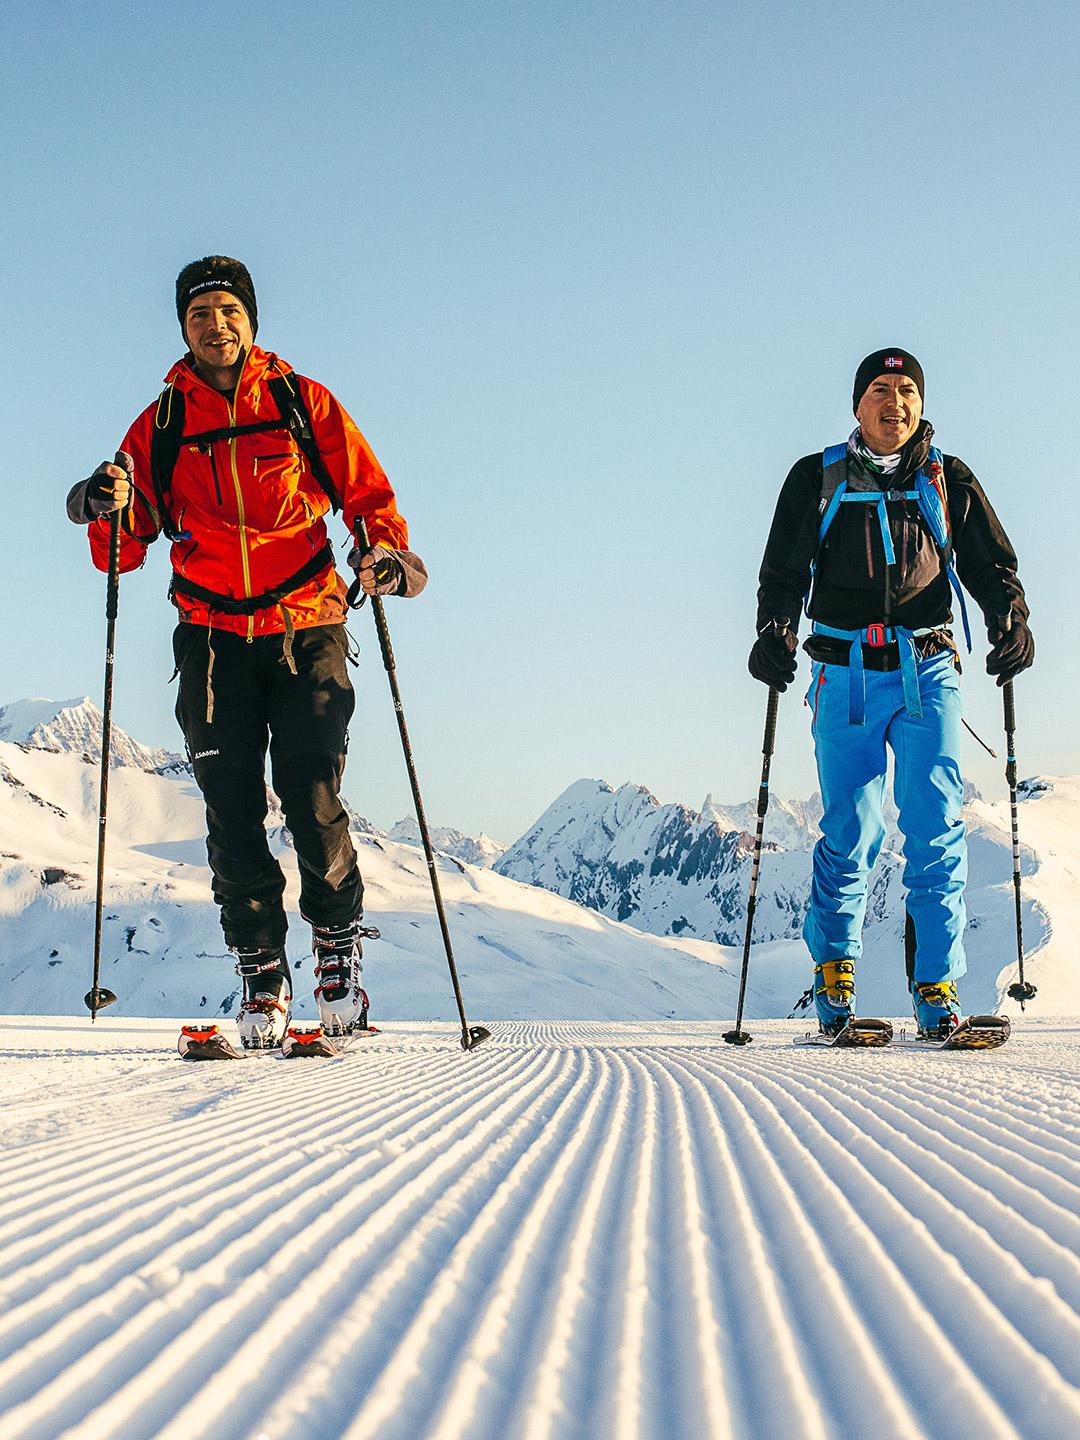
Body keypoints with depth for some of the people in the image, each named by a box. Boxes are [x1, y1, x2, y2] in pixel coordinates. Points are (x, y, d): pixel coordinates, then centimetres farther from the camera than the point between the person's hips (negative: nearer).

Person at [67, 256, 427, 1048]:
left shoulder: (303, 403, 6)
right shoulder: (161, 424, 10)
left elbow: (369, 494, 7)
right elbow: (124, 550, 8)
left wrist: (384, 551, -14)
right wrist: (109, 508, -14)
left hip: (306, 627, -2)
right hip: (213, 636, 2)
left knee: (311, 795, -13)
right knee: (234, 810, -3)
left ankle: (339, 944, 7)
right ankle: (262, 971, 8)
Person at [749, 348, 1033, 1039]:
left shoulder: (949, 482, 13)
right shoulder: (816, 479, 11)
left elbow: (992, 565, 15)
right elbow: (784, 572, 11)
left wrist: (1011, 618, -6)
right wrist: (776, 630, -8)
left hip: (929, 671, 1)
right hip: (846, 674, 0)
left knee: (937, 831, -8)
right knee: (851, 831, -3)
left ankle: (938, 985, -3)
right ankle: (835, 967, 15)